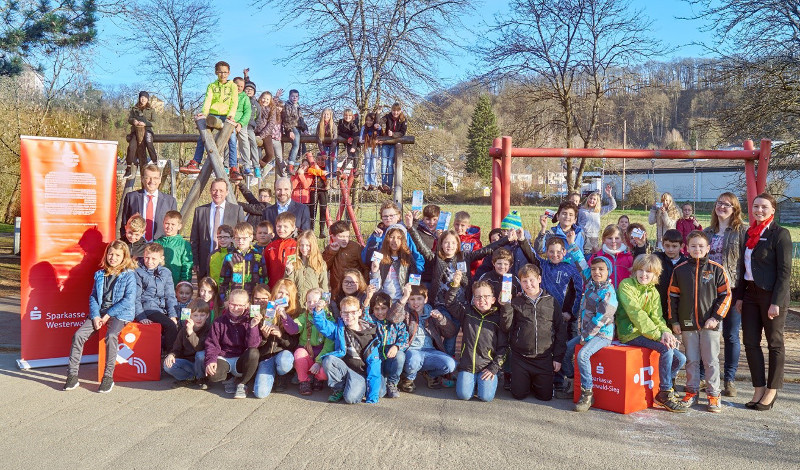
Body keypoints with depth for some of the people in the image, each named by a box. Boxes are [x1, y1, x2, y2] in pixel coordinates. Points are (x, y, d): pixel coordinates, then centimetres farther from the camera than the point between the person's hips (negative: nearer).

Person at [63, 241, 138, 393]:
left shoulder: (129, 275, -2)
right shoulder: (100, 274, 14)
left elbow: (128, 300, -10)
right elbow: (93, 297, 12)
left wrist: (108, 315, -13)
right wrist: (95, 316, -5)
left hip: (120, 314, -5)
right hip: (100, 313, 5)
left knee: (111, 336, -33)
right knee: (78, 335, -16)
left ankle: (108, 377, -23)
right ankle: (72, 375, -7)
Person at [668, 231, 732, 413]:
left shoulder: (716, 269, -1)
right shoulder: (680, 270, 4)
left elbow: (726, 295, 0)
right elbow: (672, 296, 7)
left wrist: (716, 317, -8)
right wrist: (674, 321, 3)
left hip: (710, 323, -2)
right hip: (687, 324, 2)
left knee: (711, 360, 4)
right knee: (691, 360, 10)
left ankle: (713, 394, 14)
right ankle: (692, 391, 21)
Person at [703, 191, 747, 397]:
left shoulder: (743, 232, -3)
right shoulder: (707, 232, 13)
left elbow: (747, 262, -8)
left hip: (732, 289, -4)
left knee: (731, 336, 4)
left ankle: (729, 379, 15)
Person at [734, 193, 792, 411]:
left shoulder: (780, 234, -9)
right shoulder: (750, 233, 12)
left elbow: (785, 271, -13)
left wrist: (776, 302, -18)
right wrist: (739, 295, 9)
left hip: (772, 295, -7)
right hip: (751, 293, 7)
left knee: (775, 344, 5)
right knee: (750, 342, 6)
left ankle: (772, 391, 15)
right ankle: (759, 388, 16)